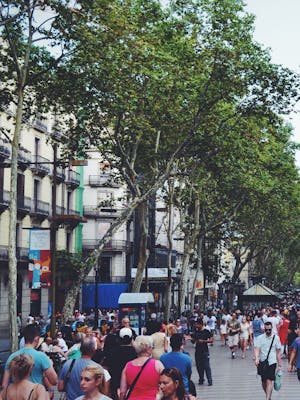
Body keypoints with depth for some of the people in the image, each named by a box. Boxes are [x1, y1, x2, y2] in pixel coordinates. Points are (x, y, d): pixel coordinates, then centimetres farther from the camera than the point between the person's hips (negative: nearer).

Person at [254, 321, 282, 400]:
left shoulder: (276, 338, 0)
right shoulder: (260, 338, 0)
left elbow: (278, 352, 5)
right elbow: (257, 349, -8)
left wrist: (279, 365, 5)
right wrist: (256, 358, -28)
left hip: (272, 362, -2)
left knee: (269, 381, -14)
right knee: (263, 382, 9)